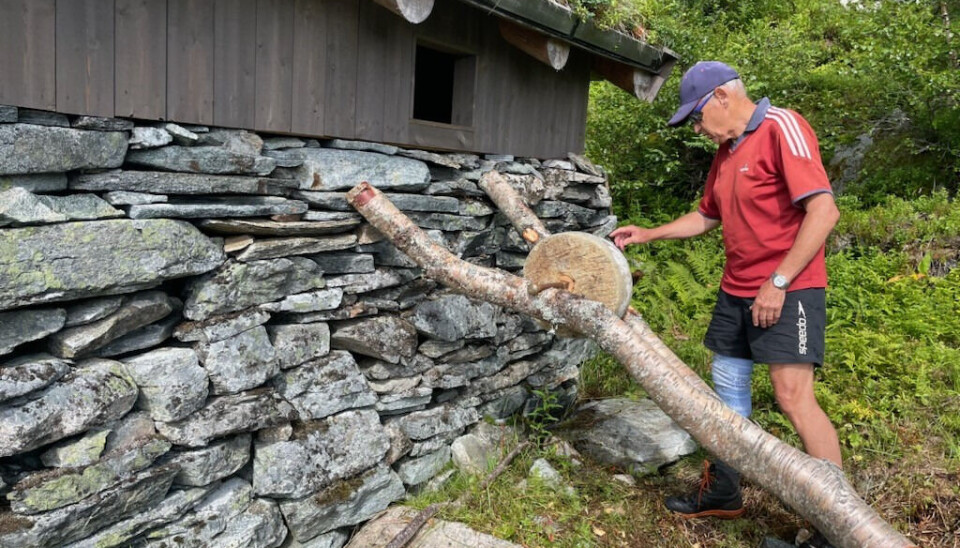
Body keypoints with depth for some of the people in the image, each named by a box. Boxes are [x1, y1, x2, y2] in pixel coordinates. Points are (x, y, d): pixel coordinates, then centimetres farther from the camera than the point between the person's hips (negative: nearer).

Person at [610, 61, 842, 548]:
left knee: (793, 395, -14)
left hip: (787, 290, -9)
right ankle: (723, 493, 26)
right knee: (727, 385, 12)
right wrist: (647, 234, 19)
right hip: (737, 290, 9)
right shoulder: (726, 151, 14)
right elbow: (706, 217, 26)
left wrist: (779, 282, -21)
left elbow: (823, 211, -21)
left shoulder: (781, 129, -13)